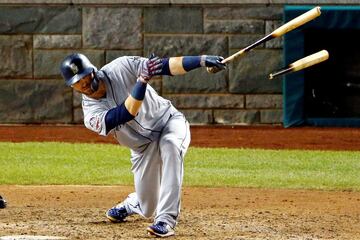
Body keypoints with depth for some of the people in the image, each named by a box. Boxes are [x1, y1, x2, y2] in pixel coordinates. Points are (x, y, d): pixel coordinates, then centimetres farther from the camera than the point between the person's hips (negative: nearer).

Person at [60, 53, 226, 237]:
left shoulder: (120, 68, -17)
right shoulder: (91, 114, -18)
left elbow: (165, 66, -23)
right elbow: (128, 113, -33)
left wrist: (201, 60, -35)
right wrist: (142, 80, -44)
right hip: (143, 148, 2)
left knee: (170, 145, -38)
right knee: (146, 209, 4)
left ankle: (166, 221, -38)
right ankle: (131, 204, 45)